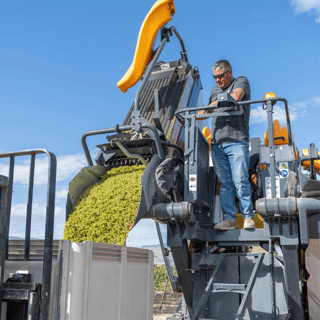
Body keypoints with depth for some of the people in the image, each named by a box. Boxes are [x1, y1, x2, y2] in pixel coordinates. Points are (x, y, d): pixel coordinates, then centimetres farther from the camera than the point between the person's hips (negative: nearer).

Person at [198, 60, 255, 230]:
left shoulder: (241, 82, 9)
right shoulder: (214, 90, 26)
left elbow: (235, 97, -12)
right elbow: (208, 111, 37)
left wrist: (213, 104, -5)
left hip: (237, 141, -5)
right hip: (217, 144, 5)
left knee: (240, 181, -11)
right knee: (225, 183, 1)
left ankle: (248, 218, -2)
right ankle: (229, 219, 3)